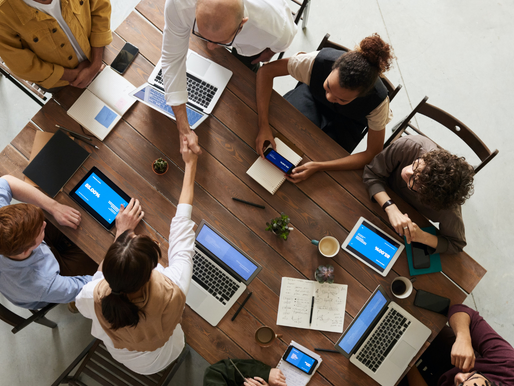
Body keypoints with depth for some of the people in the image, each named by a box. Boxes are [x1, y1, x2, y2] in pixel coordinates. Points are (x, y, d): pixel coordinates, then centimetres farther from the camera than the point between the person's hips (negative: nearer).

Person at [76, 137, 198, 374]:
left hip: (118, 355, 1)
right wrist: (190, 165, -18)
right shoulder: (172, 292, -45)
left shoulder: (93, 297, -41)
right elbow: (182, 228, -30)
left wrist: (121, 234, -13)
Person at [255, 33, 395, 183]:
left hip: (347, 121, -1)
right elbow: (266, 71, -30)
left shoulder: (378, 101, -38)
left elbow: (373, 154, -29)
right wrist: (263, 125, -41)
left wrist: (318, 166, -40)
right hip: (313, 96, 1)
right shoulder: (319, 61, -39)